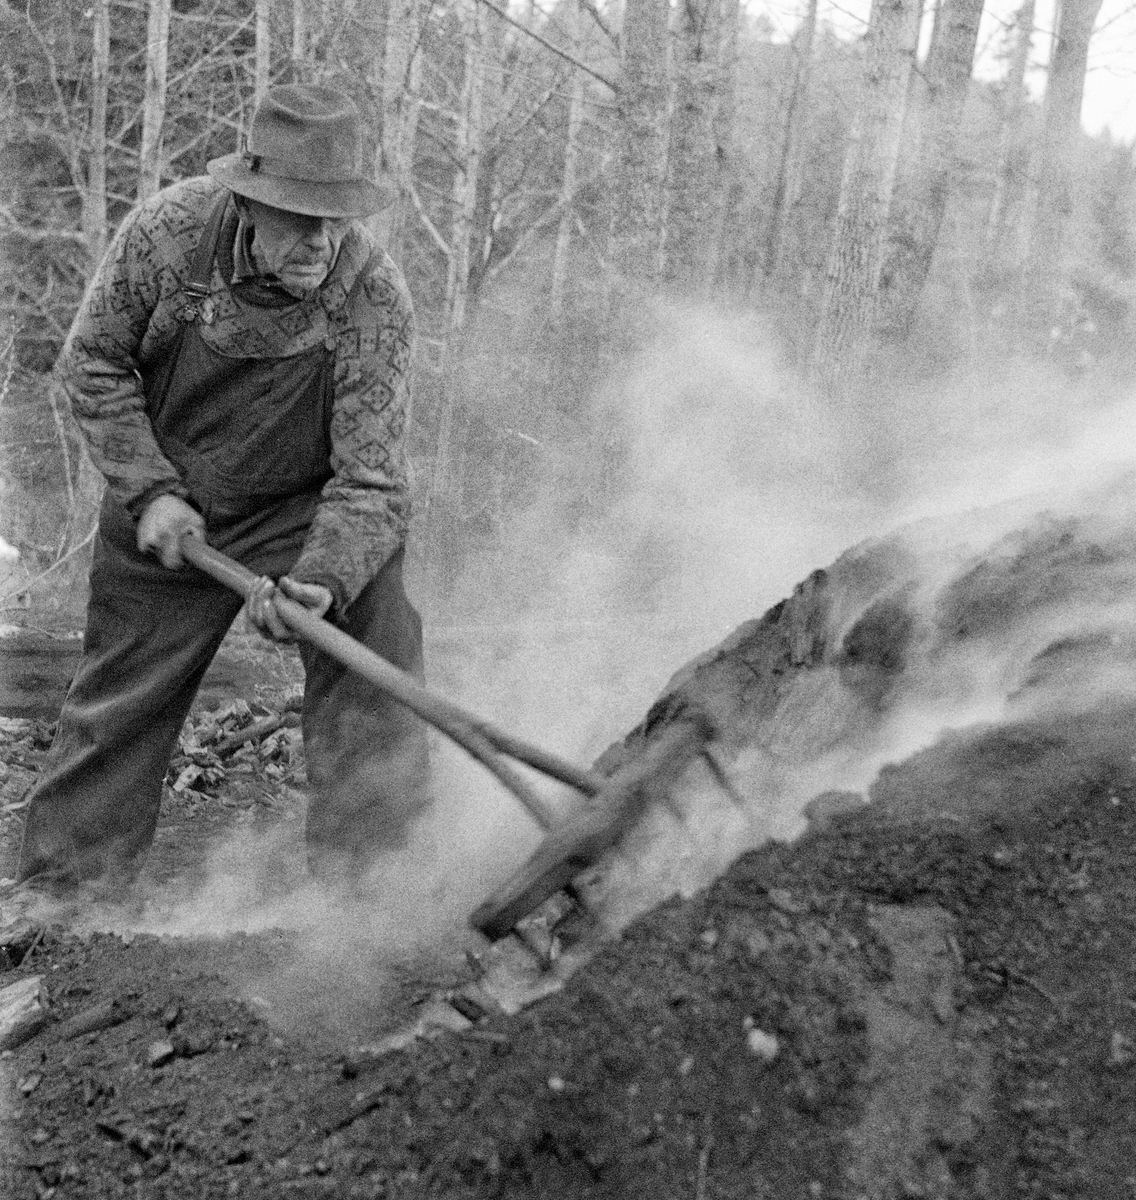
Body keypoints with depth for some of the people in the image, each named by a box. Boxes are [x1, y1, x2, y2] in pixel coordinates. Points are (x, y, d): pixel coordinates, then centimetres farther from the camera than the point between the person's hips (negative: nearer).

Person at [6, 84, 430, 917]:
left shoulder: (376, 300, -26)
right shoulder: (168, 231, -21)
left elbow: (369, 478, -26)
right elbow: (93, 365, -7)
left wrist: (321, 581, -42)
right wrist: (151, 490, -15)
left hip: (309, 508, -1)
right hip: (167, 510, 1)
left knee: (372, 645, -20)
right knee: (117, 699, 9)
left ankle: (372, 877, -7)